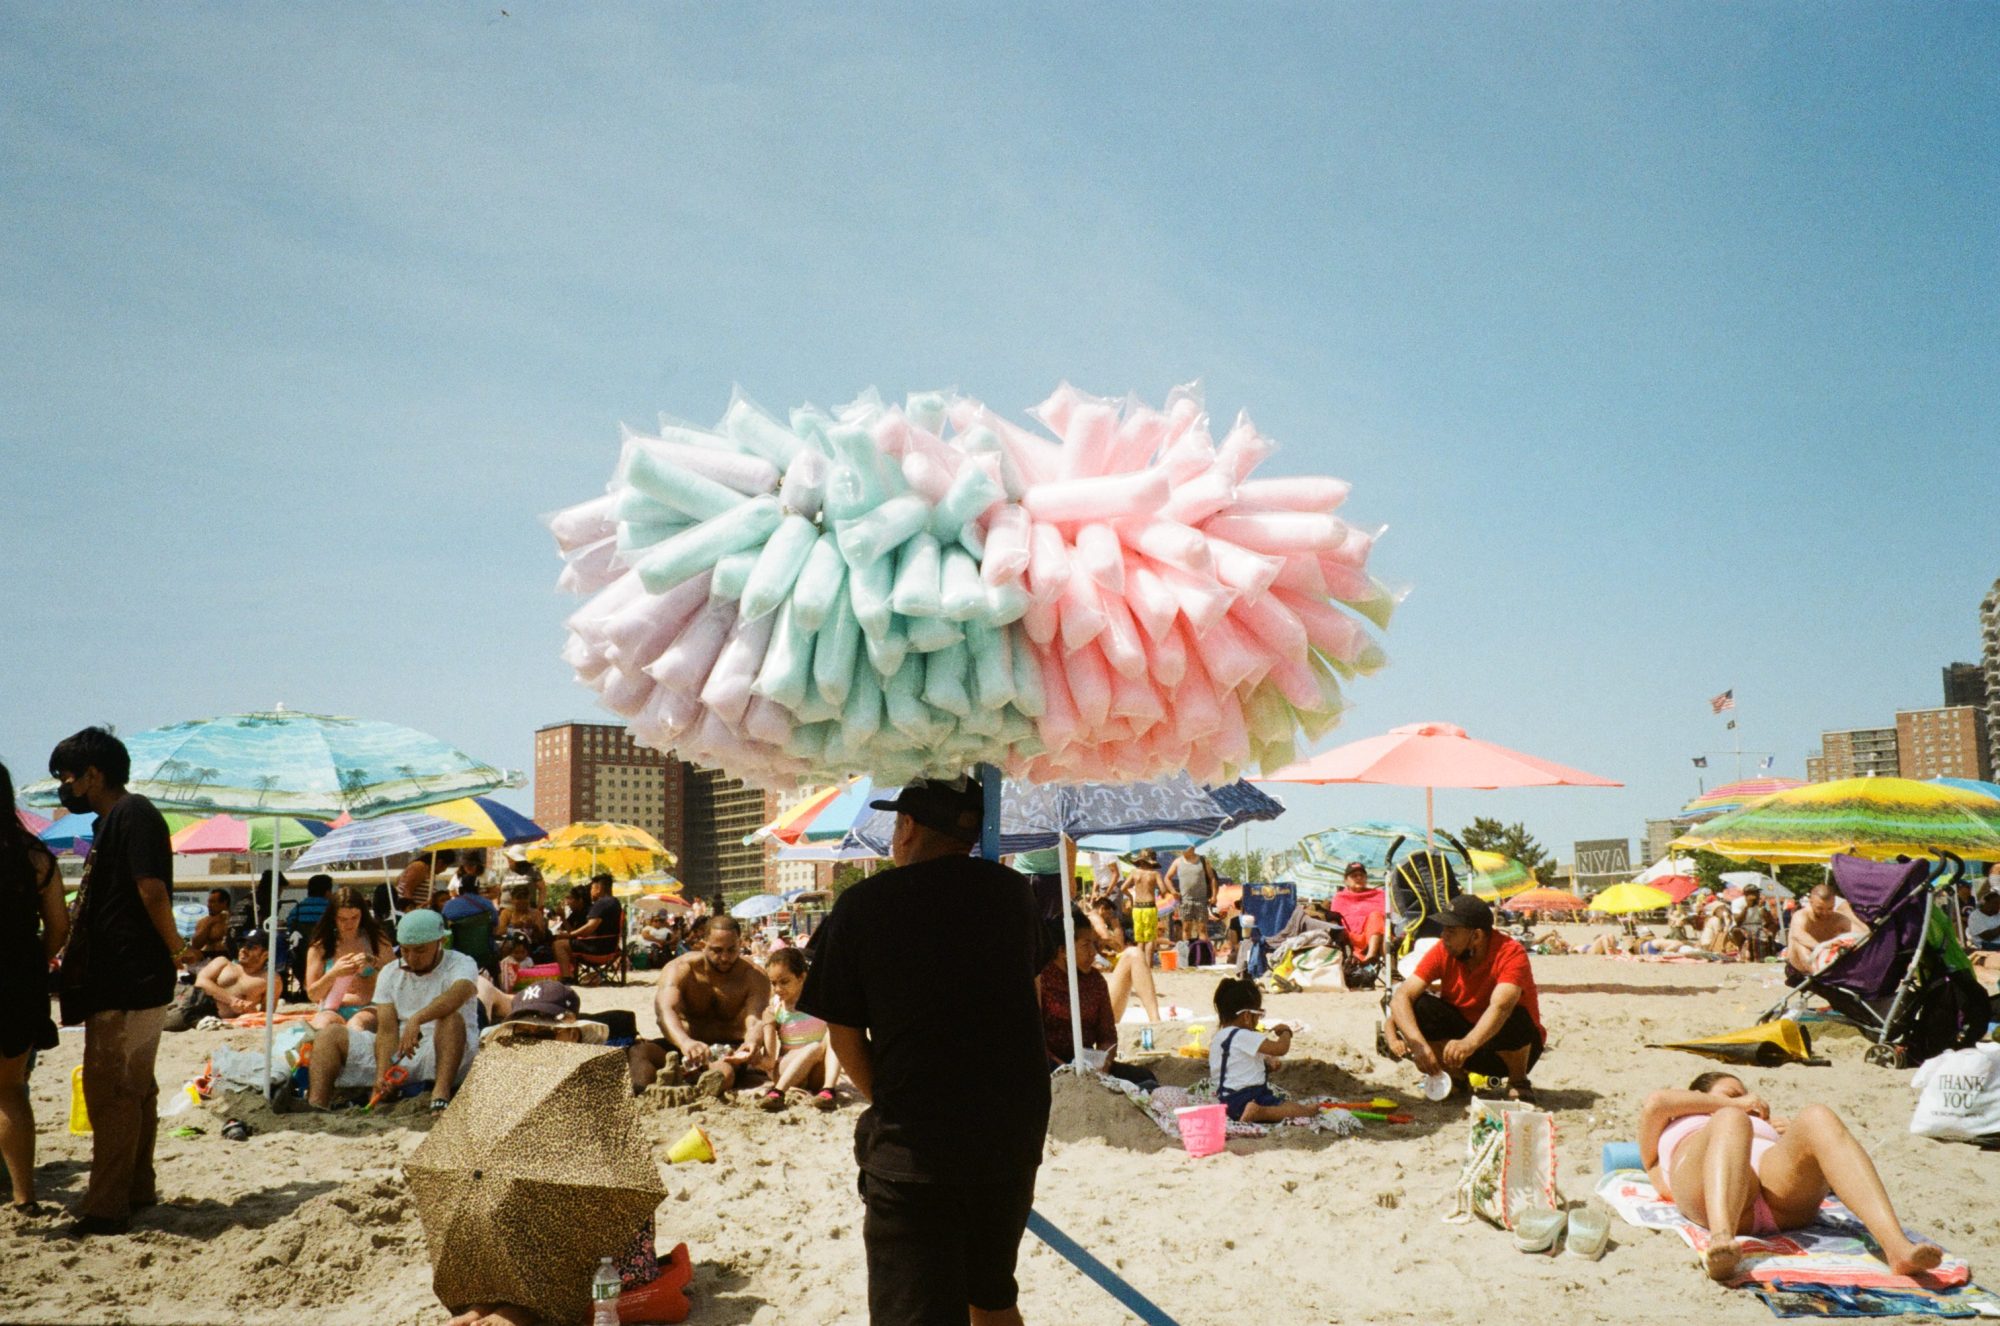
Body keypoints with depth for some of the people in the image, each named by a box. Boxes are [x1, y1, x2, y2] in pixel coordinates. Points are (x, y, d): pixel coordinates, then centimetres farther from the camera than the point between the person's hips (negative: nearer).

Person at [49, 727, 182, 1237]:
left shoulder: (131, 813, -13)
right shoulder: (114, 819, 18)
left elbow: (152, 890, -23)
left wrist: (173, 946, -12)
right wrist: (69, 955, 21)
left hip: (127, 984, -10)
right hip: (120, 982, 10)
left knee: (111, 1093, -5)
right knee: (133, 1090, 16)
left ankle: (106, 1208, 0)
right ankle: (136, 1191, 26)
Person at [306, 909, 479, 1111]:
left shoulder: (461, 964, -6)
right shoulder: (390, 973, 8)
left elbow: (457, 994, -31)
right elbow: (387, 1029, -2)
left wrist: (416, 1019, -47)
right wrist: (382, 1071, -20)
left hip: (444, 1055, -5)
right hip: (398, 1052, 5)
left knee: (451, 1018, -35)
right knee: (330, 1034, -2)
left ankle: (441, 1093, -48)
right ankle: (317, 1105, -22)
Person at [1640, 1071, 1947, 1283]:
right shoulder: (1671, 1132, 41)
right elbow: (1655, 1103, 17)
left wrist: (1798, 1136, 19)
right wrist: (1733, 1106, 23)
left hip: (1782, 1195, 3)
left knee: (1817, 1117, -26)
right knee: (1730, 1120, -35)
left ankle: (1896, 1244, -48)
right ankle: (1721, 1241, -62)